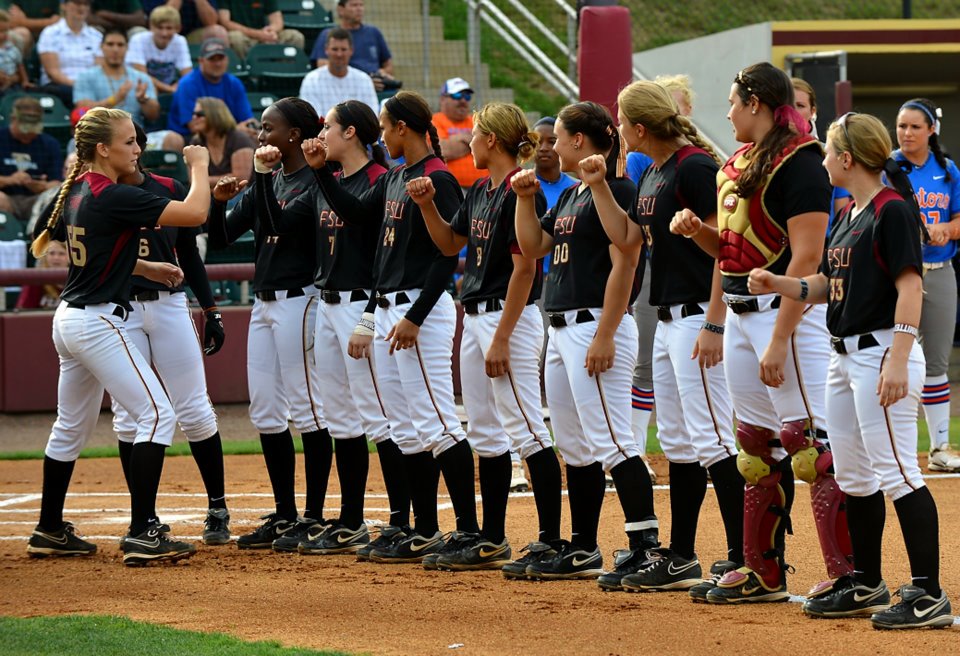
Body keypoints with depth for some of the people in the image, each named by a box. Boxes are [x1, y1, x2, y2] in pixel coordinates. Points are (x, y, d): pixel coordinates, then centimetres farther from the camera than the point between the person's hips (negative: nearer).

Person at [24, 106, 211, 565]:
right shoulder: (115, 198, -19)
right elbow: (195, 213, -22)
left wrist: (148, 269, 17)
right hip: (98, 324, -10)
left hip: (69, 319, 10)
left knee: (72, 425, 19)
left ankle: (49, 531, 28)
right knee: (157, 414, -8)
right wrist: (198, 164, -7)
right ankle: (142, 534, -12)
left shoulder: (75, 192, 8)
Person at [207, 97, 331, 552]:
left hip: (298, 300, -9)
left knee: (306, 407, -5)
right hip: (264, 304, 9)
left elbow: (281, 223, -22)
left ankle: (313, 517, -1)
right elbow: (221, 238, 13)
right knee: (265, 412, 9)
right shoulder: (267, 183, 15)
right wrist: (219, 201, -4)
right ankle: (284, 516, 16)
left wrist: (264, 178, -21)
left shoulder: (315, 182, -10)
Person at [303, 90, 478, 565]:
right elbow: (354, 214, 25)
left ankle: (469, 529, -10)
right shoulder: (393, 179, 14)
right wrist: (320, 170, 17)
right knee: (406, 429, 11)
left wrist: (415, 318, -21)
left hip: (421, 308, -10)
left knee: (435, 423, -11)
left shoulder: (437, 180, -13)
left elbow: (447, 256, -18)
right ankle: (424, 532, 15)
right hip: (387, 308, 10)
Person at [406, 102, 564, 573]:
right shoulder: (480, 192, 13)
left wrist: (501, 339, -21)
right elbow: (449, 243, 25)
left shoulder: (520, 192, -15)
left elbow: (524, 269, -19)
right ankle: (492, 540, 19)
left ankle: (551, 539, -10)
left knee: (526, 429, -10)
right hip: (475, 317, 10)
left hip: (511, 318, -10)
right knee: (485, 433, 13)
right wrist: (426, 204, 8)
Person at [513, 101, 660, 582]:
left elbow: (623, 265, -18)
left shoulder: (616, 190, -12)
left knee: (610, 441, -15)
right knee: (575, 447, 13)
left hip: (596, 326, -10)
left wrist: (604, 336, -23)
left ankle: (646, 545, -16)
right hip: (562, 329, 10)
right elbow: (532, 247, 25)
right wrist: (525, 197, 12)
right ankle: (582, 551, 19)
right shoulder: (571, 196, 18)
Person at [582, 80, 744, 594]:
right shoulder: (653, 174, 14)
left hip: (700, 318, -10)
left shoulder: (695, 167, -15)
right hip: (669, 320, 10)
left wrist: (714, 324, -24)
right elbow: (626, 238, 23)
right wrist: (598, 186, 13)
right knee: (677, 441, 14)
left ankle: (743, 559, -11)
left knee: (711, 439, -12)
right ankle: (680, 560, 21)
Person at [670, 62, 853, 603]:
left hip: (787, 311, -10)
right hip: (740, 313, 10)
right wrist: (698, 230, 1)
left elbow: (806, 257, -20)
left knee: (811, 443, -11)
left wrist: (779, 340, -23)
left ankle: (847, 574, -11)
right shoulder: (742, 163, 15)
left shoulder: (799, 163, -13)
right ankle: (763, 573, 19)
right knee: (758, 444, 13)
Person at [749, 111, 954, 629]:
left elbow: (910, 286, -19)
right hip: (845, 355, 10)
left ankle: (928, 594, -12)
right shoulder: (848, 215, 15)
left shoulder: (892, 210, -13)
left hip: (882, 351, -10)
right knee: (853, 478, 15)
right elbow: (826, 286, 19)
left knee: (896, 474, -12)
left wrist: (897, 362, -25)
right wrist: (778, 284, 2)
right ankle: (866, 586, 25)